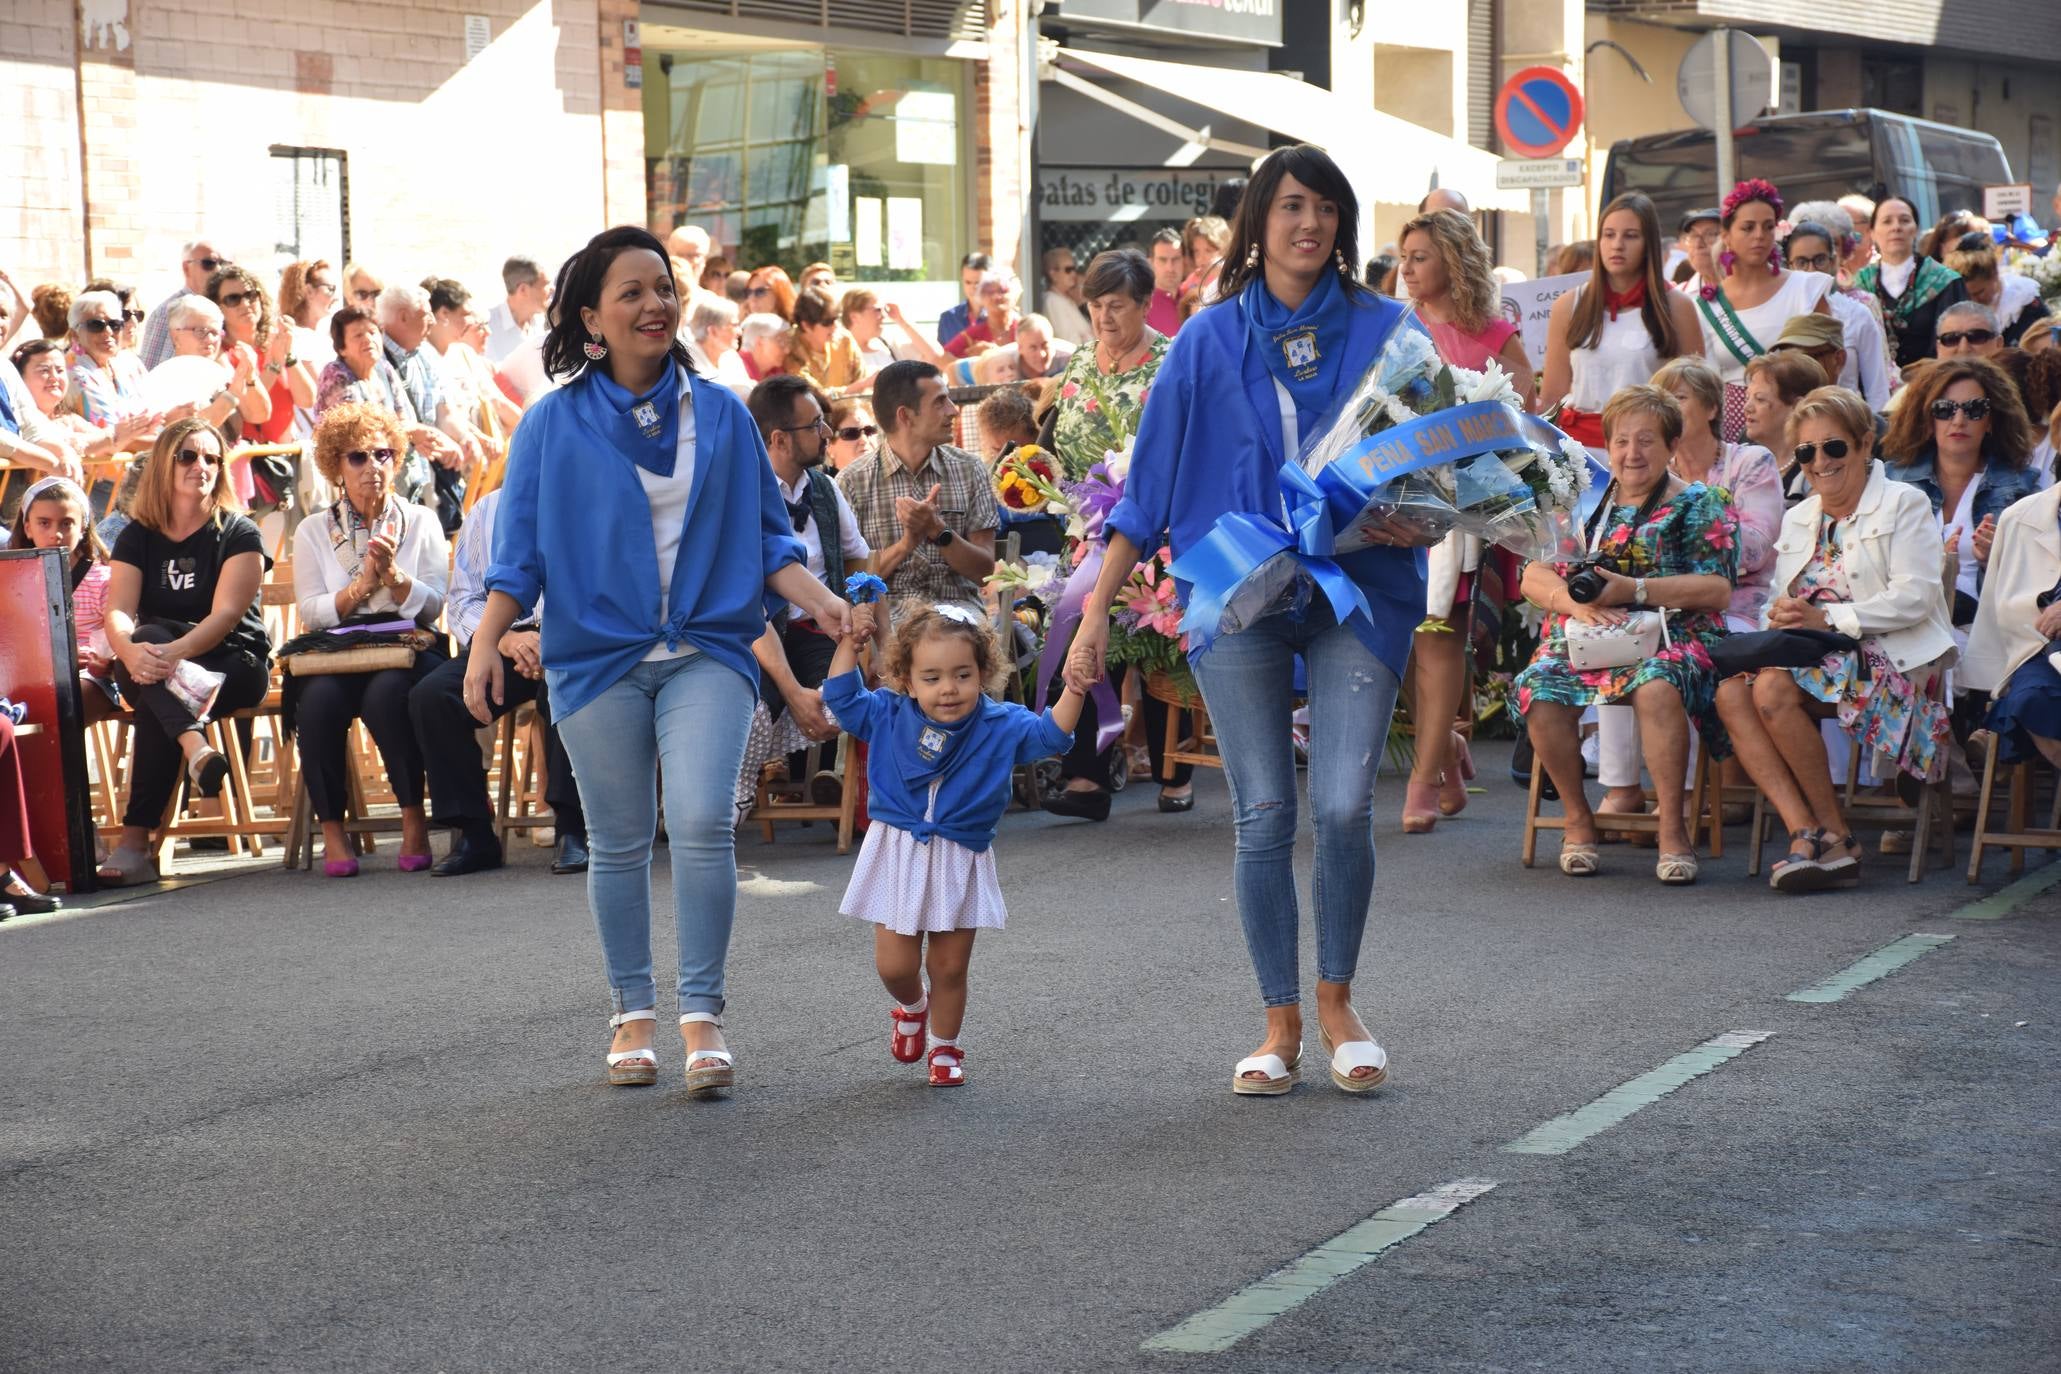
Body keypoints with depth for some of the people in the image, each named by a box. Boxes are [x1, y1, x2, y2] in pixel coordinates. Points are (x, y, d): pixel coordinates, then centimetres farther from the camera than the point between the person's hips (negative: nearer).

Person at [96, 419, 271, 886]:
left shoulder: (238, 533, -1)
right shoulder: (137, 537, 8)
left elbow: (225, 614, -16)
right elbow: (117, 614, -8)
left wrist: (176, 652, -36)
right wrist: (130, 651, -34)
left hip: (232, 663, -2)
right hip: (151, 673, 3)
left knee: (154, 703, -35)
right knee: (149, 638, -35)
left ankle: (136, 838, -45)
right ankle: (194, 745, -60)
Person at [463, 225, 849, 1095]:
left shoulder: (721, 414, 6)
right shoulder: (555, 425, 2)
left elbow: (765, 537, 10)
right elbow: (520, 550, 1)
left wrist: (818, 600, -6)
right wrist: (486, 642, -11)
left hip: (707, 649, 0)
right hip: (597, 656, 0)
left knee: (702, 822, -16)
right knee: (619, 844, 7)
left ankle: (702, 1016, -9)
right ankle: (632, 1013, 20)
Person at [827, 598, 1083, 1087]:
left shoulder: (999, 726, -9)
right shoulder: (888, 717, -6)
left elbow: (1050, 734, -14)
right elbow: (842, 697, 1)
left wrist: (1075, 688, -29)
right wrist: (849, 642, -9)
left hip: (960, 863, -1)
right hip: (898, 857, 1)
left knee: (949, 968, 7)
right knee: (894, 965, 3)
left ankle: (944, 1048, 28)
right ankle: (911, 1006, 37)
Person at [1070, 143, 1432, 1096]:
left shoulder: (1384, 332, 4)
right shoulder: (1210, 341, 7)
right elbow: (1150, 483, 8)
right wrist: (1097, 608, 3)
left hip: (1357, 592, -1)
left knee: (1344, 808, -10)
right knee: (1263, 818, 0)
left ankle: (1336, 1001, 12)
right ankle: (1282, 1026, 12)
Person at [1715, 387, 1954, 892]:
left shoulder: (1903, 504, 2)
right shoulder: (1798, 518, 24)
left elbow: (1915, 597, -10)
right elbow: (1785, 600, 20)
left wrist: (1828, 617, -18)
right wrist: (1780, 617, -7)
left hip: (1885, 658, -6)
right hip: (1817, 657, 7)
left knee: (1775, 688, -32)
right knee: (1731, 691, -25)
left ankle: (1836, 837, -22)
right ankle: (1804, 833, -32)